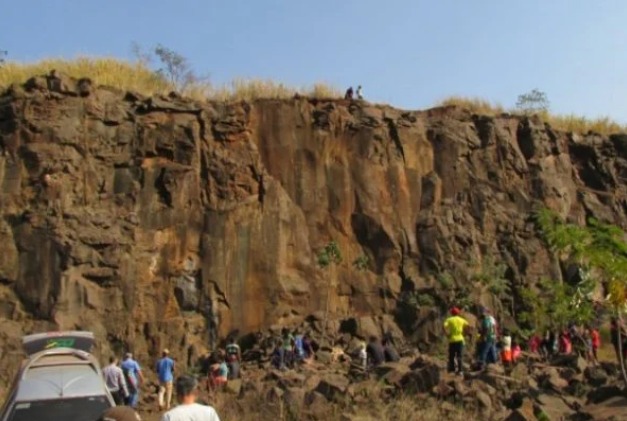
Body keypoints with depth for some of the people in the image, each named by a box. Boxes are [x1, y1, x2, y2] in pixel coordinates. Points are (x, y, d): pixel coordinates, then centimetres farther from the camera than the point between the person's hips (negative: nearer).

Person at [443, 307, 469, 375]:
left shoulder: (449, 320, -2)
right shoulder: (461, 320, 6)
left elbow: (444, 327, -17)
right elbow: (467, 326, 0)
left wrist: (447, 334, -6)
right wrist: (463, 333, 8)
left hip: (452, 339, -2)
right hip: (460, 339, 2)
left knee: (452, 355, 10)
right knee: (460, 356, 4)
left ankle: (452, 369, 14)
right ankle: (460, 370, -1)